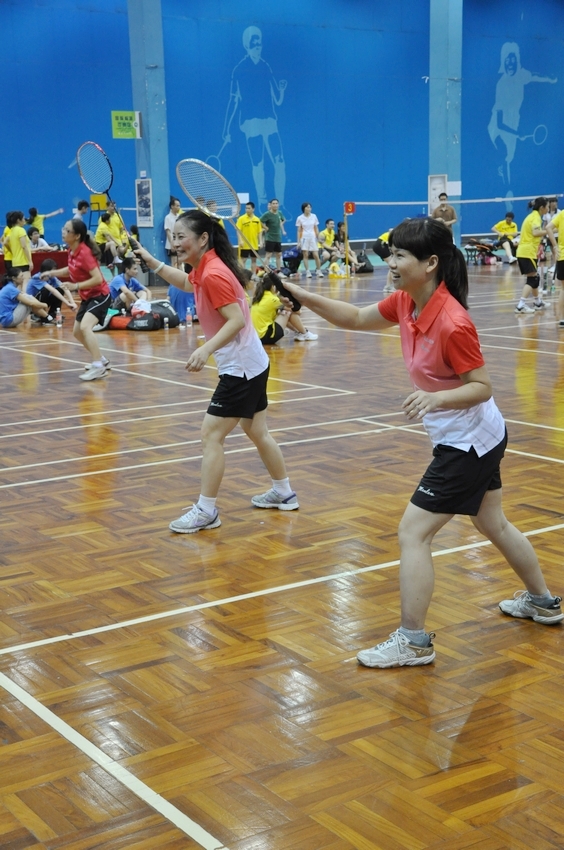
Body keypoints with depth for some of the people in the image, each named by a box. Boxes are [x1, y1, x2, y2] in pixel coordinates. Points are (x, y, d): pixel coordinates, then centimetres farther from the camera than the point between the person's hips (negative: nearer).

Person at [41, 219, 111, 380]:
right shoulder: (72, 251, 1)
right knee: (77, 332, 16)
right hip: (87, 297, 10)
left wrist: (76, 286, -30)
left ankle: (98, 367, -29)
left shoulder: (84, 252, -24)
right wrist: (52, 273, 10)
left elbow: (98, 278, -29)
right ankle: (101, 360, 31)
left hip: (100, 296, -10)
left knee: (85, 327, -29)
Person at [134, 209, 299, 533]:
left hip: (241, 368, -10)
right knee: (258, 432, 19)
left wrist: (206, 349, -37)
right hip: (252, 364, 10)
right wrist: (152, 262, 23)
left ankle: (206, 511, -2)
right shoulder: (204, 268, 7)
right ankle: (284, 493, 32)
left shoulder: (213, 274, -21)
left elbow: (237, 320, -27)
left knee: (211, 436, -7)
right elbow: (185, 282, 30)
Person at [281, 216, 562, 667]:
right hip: (478, 438, 9)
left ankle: (414, 642, 2)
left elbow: (482, 387, -22)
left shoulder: (452, 324, -30)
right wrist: (303, 295, -4)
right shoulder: (405, 302, -5)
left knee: (413, 533, -7)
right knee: (494, 524, 25)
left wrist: (437, 398, -39)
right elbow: (357, 318, 7)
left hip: (467, 442, -9)